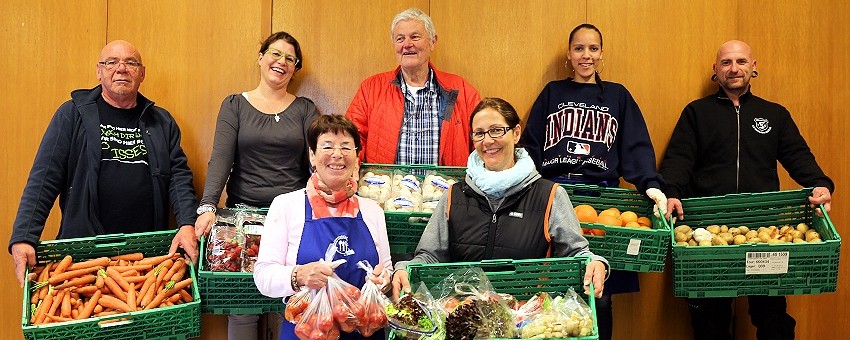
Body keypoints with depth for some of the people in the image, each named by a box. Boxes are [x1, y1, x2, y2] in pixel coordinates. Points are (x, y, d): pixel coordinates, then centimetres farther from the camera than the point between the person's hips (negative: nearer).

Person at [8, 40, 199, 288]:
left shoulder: (162, 122, 11)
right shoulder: (72, 114, 4)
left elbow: (179, 175, 5)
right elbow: (44, 179, -2)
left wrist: (187, 225, -13)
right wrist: (23, 238, -13)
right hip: (83, 247, -1)